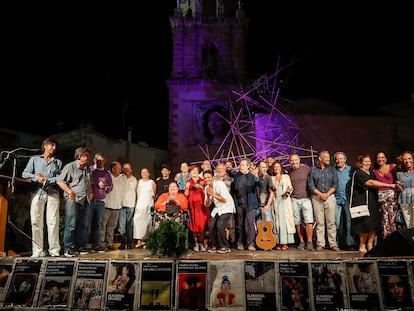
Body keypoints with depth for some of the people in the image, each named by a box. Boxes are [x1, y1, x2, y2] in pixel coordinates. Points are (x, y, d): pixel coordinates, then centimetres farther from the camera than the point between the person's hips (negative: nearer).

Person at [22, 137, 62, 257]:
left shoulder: (58, 162, 17)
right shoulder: (34, 159, 17)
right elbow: (25, 173, 7)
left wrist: (45, 180, -6)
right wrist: (36, 178, -8)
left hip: (53, 194, 0)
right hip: (38, 193, 0)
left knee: (53, 222, -6)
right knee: (36, 222, -4)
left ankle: (54, 250, -4)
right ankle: (38, 251, 1)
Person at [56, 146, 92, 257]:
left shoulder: (88, 169, 19)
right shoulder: (70, 167, -3)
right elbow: (60, 181, -8)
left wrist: (91, 192, 15)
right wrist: (69, 191, -16)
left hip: (85, 200, 7)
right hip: (73, 199, -7)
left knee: (83, 224, 9)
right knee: (71, 224, -7)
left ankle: (81, 246, 18)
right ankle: (68, 248, -1)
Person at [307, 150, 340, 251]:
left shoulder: (332, 170, 11)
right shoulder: (313, 170, 8)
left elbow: (335, 184, 4)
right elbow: (311, 185, 2)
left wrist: (327, 194, -9)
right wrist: (320, 194, -9)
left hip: (330, 196, 1)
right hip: (317, 197, 0)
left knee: (331, 222, -1)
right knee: (319, 222, 2)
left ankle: (333, 244, 4)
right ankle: (320, 244, 8)